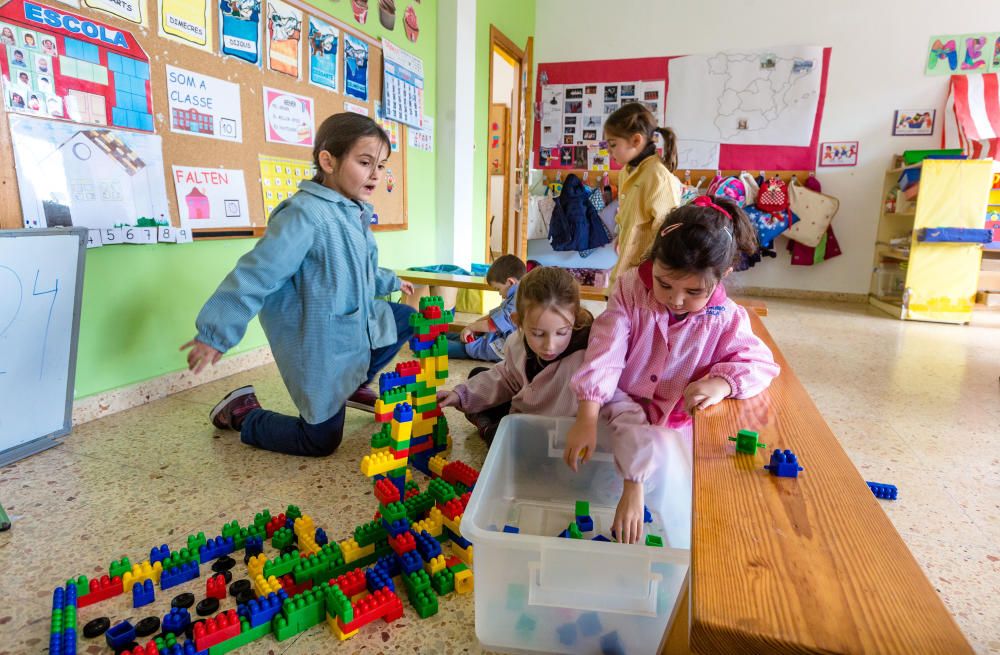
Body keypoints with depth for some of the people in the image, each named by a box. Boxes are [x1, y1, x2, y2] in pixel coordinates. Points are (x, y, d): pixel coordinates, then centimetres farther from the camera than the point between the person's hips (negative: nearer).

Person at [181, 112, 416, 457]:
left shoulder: (355, 214, 4)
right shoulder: (305, 214, -25)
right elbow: (256, 273, -25)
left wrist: (390, 281, 39)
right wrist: (216, 334, -22)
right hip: (320, 347, -8)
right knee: (321, 441, 1)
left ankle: (352, 386, 29)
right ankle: (243, 414, 23)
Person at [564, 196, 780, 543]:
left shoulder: (726, 319, -10)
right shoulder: (631, 288, -13)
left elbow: (760, 364, -1)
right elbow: (605, 352, -21)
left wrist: (722, 383, -27)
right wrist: (586, 419, -31)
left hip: (678, 424, 1)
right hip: (624, 400, 0)